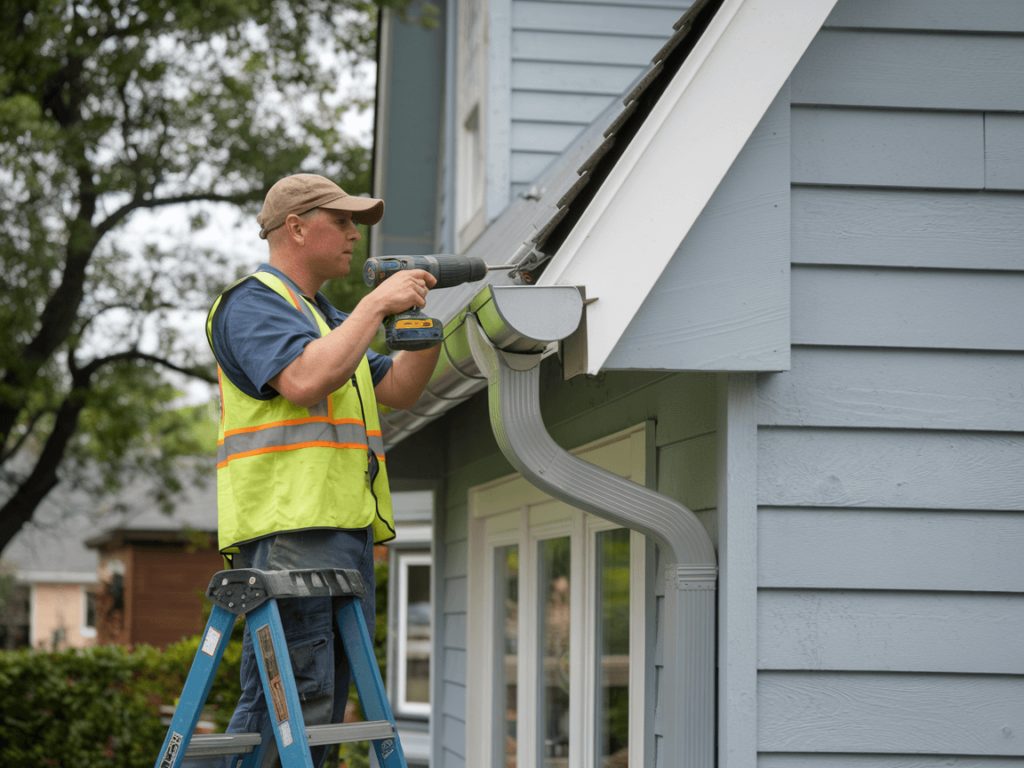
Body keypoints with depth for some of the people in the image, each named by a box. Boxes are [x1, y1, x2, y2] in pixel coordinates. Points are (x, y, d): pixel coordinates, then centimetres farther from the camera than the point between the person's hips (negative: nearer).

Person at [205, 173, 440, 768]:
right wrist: (378, 306, -13)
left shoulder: (325, 316, 28)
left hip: (346, 532, 10)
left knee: (322, 709, 9)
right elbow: (304, 380, -20)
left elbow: (399, 390, 24)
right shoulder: (254, 303, -3)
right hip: (289, 532, -10)